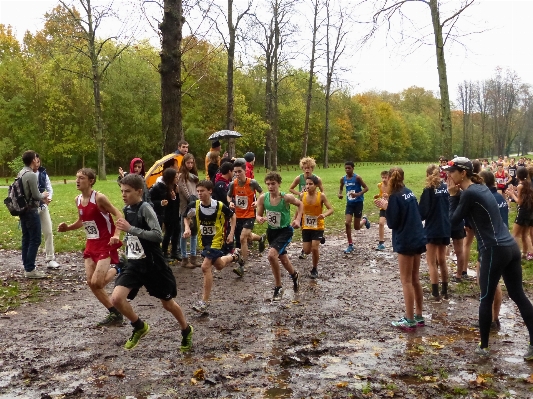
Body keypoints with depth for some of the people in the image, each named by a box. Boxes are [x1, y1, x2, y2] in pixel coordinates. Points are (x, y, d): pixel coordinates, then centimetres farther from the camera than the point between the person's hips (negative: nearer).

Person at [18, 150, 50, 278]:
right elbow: (36, 195, -18)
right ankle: (30, 269, -3)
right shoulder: (31, 175, -19)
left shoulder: (20, 174, 11)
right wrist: (43, 195, 2)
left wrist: (42, 199, 17)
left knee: (26, 239, 13)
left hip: (23, 210, 10)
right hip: (31, 211, -10)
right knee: (35, 240, -5)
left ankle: (27, 267, 19)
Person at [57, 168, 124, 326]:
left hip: (106, 244, -8)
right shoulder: (78, 200, 6)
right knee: (91, 283, 5)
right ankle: (114, 313, 18)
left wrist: (116, 235, -28)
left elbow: (118, 215, -16)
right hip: (91, 245, 8)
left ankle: (116, 269, 16)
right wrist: (67, 228, 4)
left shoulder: (99, 197, -17)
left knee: (96, 283, -13)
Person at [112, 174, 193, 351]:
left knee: (168, 303, 10)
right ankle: (139, 327, 14)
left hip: (153, 265, -6)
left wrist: (130, 229, -31)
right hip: (134, 265, 6)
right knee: (116, 299, -13)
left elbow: (158, 236, -31)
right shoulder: (127, 209, 5)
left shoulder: (145, 209, -18)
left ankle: (186, 331, 38)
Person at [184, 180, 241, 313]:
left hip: (216, 240, -5)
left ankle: (204, 302, -6)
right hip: (204, 240, 5)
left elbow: (232, 216, 0)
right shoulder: (194, 206, -11)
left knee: (206, 267, -16)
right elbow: (187, 218, 10)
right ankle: (234, 257, 53)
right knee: (219, 265, 18)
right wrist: (187, 228, -9)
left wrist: (231, 234, -5)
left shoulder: (219, 206, -19)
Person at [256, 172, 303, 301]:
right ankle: (294, 275, 55)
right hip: (271, 231, 5)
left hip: (285, 230, -5)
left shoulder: (286, 198, -23)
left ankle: (278, 287, -6)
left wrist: (298, 219, -13)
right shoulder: (263, 198, -15)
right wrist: (259, 219, -26)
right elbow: (258, 215, -3)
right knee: (282, 258, 23)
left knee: (272, 255, -25)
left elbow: (300, 204, -2)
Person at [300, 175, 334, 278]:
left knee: (314, 248, -12)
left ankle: (315, 269, 13)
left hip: (318, 227, -3)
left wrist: (324, 215, -36)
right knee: (307, 251, 3)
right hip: (306, 227, 3)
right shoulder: (303, 196, -7)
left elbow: (331, 209, -16)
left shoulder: (321, 196, -16)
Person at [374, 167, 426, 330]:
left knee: (406, 281, 0)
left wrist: (386, 207, -2)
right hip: (418, 239, 8)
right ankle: (419, 317, 23)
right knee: (415, 279, 15)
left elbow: (392, 223, -14)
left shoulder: (395, 196, -13)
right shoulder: (409, 192, 10)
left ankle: (409, 320, 5)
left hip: (406, 242, -8)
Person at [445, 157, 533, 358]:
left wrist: (453, 195, 1)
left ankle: (483, 347, 15)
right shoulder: (481, 188, 14)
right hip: (511, 247, 9)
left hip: (495, 250, -9)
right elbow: (471, 215, 20)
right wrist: (457, 195, 9)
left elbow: (453, 219, -5)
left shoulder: (469, 193, -13)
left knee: (486, 299, 5)